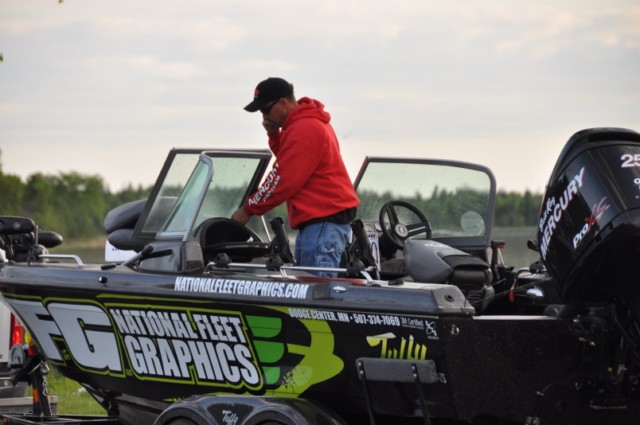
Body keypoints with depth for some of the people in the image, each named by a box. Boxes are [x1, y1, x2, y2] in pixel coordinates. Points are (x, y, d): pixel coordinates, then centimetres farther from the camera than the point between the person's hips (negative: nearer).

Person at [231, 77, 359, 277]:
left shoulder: (304, 130, -16)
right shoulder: (307, 122, 17)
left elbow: (284, 180, -16)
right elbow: (288, 162, 24)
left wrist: (248, 209, -6)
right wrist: (274, 135, 7)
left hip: (324, 223, -11)